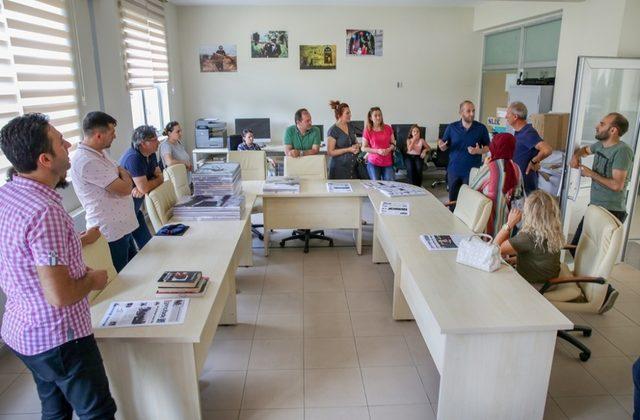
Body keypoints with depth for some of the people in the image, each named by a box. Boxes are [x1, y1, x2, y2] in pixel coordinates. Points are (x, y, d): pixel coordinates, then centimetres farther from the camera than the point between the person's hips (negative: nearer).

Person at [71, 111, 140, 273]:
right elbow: (125, 188, -22)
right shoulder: (87, 161, -23)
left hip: (123, 226, 10)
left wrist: (122, 175, -5)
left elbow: (125, 177, 17)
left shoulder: (100, 152, 9)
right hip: (112, 233, -10)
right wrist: (123, 173, -2)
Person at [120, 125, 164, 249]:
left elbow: (160, 177, 3)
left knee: (147, 242, 14)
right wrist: (156, 180, -6)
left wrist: (142, 188, -16)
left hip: (134, 208, 8)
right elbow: (144, 188, -27)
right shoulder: (134, 158, -26)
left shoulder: (151, 154, 2)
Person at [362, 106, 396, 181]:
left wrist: (389, 149, -10)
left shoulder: (388, 128, 5)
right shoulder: (367, 131, -2)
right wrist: (377, 151, -14)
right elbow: (364, 148, -2)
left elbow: (393, 144, 12)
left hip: (388, 163, 2)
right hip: (373, 163, -2)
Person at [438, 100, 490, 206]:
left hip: (473, 171, -1)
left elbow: (488, 147, 6)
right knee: (453, 200, 10)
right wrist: (441, 146, -18)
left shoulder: (481, 128, -1)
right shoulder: (451, 127, 1)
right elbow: (444, 147, 6)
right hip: (454, 170, 1)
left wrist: (479, 151, -15)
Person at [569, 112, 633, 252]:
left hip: (611, 212, -8)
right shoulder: (600, 144, 7)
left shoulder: (622, 151, -19)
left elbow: (617, 185, -26)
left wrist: (591, 174, -14)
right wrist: (576, 156, 8)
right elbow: (585, 149, 31)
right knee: (575, 247, 11)